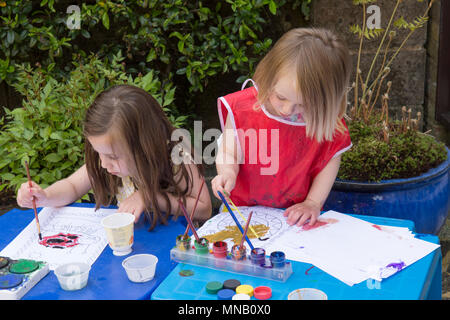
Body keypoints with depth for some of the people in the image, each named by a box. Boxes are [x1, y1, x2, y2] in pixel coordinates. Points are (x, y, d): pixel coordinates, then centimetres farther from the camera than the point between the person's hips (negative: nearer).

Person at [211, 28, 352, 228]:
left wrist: (313, 203, -4)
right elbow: (228, 152, -4)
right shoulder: (242, 108, -13)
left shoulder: (327, 123, -12)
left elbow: (331, 160, 2)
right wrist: (228, 173, -25)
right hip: (243, 209, 0)